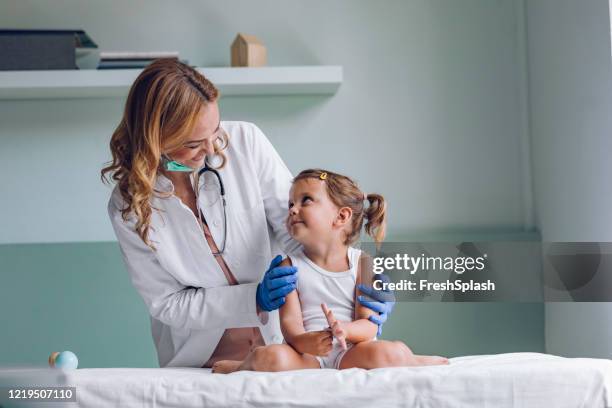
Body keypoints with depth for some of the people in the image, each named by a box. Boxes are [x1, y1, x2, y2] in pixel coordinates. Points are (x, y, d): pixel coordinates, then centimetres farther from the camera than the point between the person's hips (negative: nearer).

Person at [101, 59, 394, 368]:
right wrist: (254, 299, -19)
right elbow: (166, 304, -7)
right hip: (198, 363, -1)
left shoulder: (245, 143, -8)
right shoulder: (128, 206, -10)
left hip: (279, 344, 1)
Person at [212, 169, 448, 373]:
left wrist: (344, 329, -27)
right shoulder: (290, 267, 7)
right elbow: (290, 323, -4)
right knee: (271, 357, -30)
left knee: (391, 353, -32)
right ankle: (245, 366, 1)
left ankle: (408, 361, 0)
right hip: (309, 355, 1)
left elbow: (369, 324, -3)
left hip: (350, 352, -1)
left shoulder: (361, 263, 5)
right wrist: (304, 342, -28)